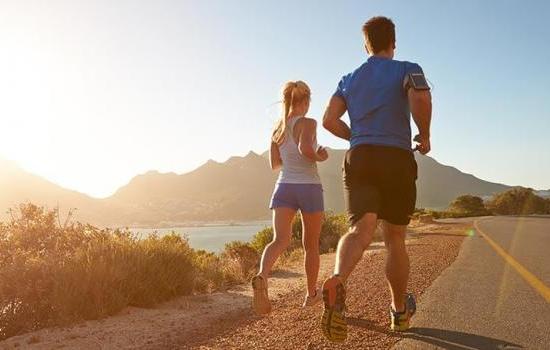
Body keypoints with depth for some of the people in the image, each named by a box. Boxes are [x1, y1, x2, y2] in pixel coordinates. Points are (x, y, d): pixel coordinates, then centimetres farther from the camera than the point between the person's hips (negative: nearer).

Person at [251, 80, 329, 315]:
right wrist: (320, 157, -8)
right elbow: (305, 148, -27)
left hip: (284, 187, 4)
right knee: (311, 245, 13)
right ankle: (312, 294, 28)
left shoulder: (278, 128, 11)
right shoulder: (308, 123, -7)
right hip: (309, 187, -4)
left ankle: (262, 276, -40)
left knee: (280, 239, -10)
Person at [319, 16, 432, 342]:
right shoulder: (407, 69, 6)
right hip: (397, 159, -2)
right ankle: (400, 310, 27)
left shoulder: (349, 79, 18)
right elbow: (422, 99, -16)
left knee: (362, 229, -14)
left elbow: (330, 120, 9)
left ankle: (337, 281, -47)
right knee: (395, 238, 11)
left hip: (359, 159, 2)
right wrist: (424, 136, 1)